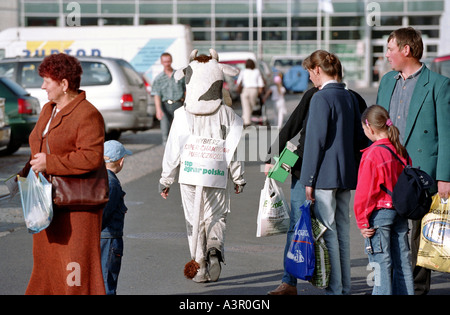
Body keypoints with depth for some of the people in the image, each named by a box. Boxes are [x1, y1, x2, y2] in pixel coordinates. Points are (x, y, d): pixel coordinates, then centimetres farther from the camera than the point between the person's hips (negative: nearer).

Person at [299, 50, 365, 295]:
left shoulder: (321, 98, -13)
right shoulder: (350, 96, 11)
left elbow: (316, 140, -15)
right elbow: (359, 135, 15)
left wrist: (309, 180, -12)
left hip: (325, 174, -8)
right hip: (346, 173, 8)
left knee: (327, 232, -3)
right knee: (342, 231, 13)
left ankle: (334, 288, -1)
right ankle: (344, 288, 19)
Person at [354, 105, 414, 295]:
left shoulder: (372, 154, -16)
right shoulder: (401, 151, 5)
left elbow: (365, 192, -15)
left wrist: (362, 221, -8)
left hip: (379, 213, -7)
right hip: (401, 211, 7)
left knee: (381, 261, -2)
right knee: (402, 258, 12)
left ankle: (383, 292, -1)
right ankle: (405, 292, 19)